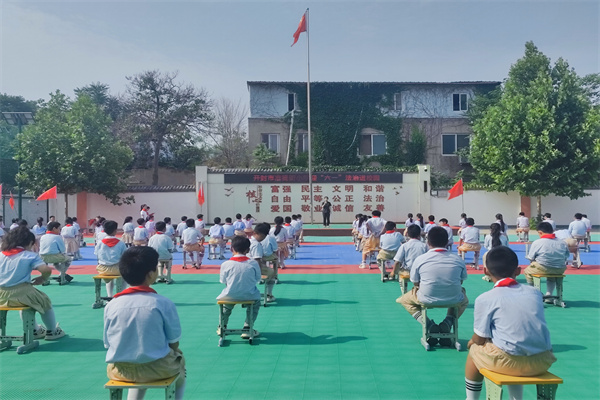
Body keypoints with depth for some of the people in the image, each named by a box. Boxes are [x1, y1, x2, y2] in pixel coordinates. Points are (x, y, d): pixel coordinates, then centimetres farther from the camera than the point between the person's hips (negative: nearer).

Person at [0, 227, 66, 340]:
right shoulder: (30, 255, -8)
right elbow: (46, 270, -20)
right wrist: (42, 279, 0)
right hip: (21, 294, -5)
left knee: (26, 299, 37)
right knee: (45, 301, 23)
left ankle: (35, 331, 45)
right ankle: (52, 331, 37)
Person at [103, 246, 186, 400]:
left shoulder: (111, 305, -7)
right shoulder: (164, 303, -15)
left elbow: (108, 343, 2)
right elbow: (174, 342, -7)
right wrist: (174, 352, 14)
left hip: (119, 371, 3)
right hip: (157, 368, -3)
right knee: (179, 361, 30)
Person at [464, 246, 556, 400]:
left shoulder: (485, 299, -6)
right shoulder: (534, 292, 8)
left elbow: (480, 339, -2)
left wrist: (472, 341, 22)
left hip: (509, 361, -5)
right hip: (543, 362, 5)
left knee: (474, 350, 24)